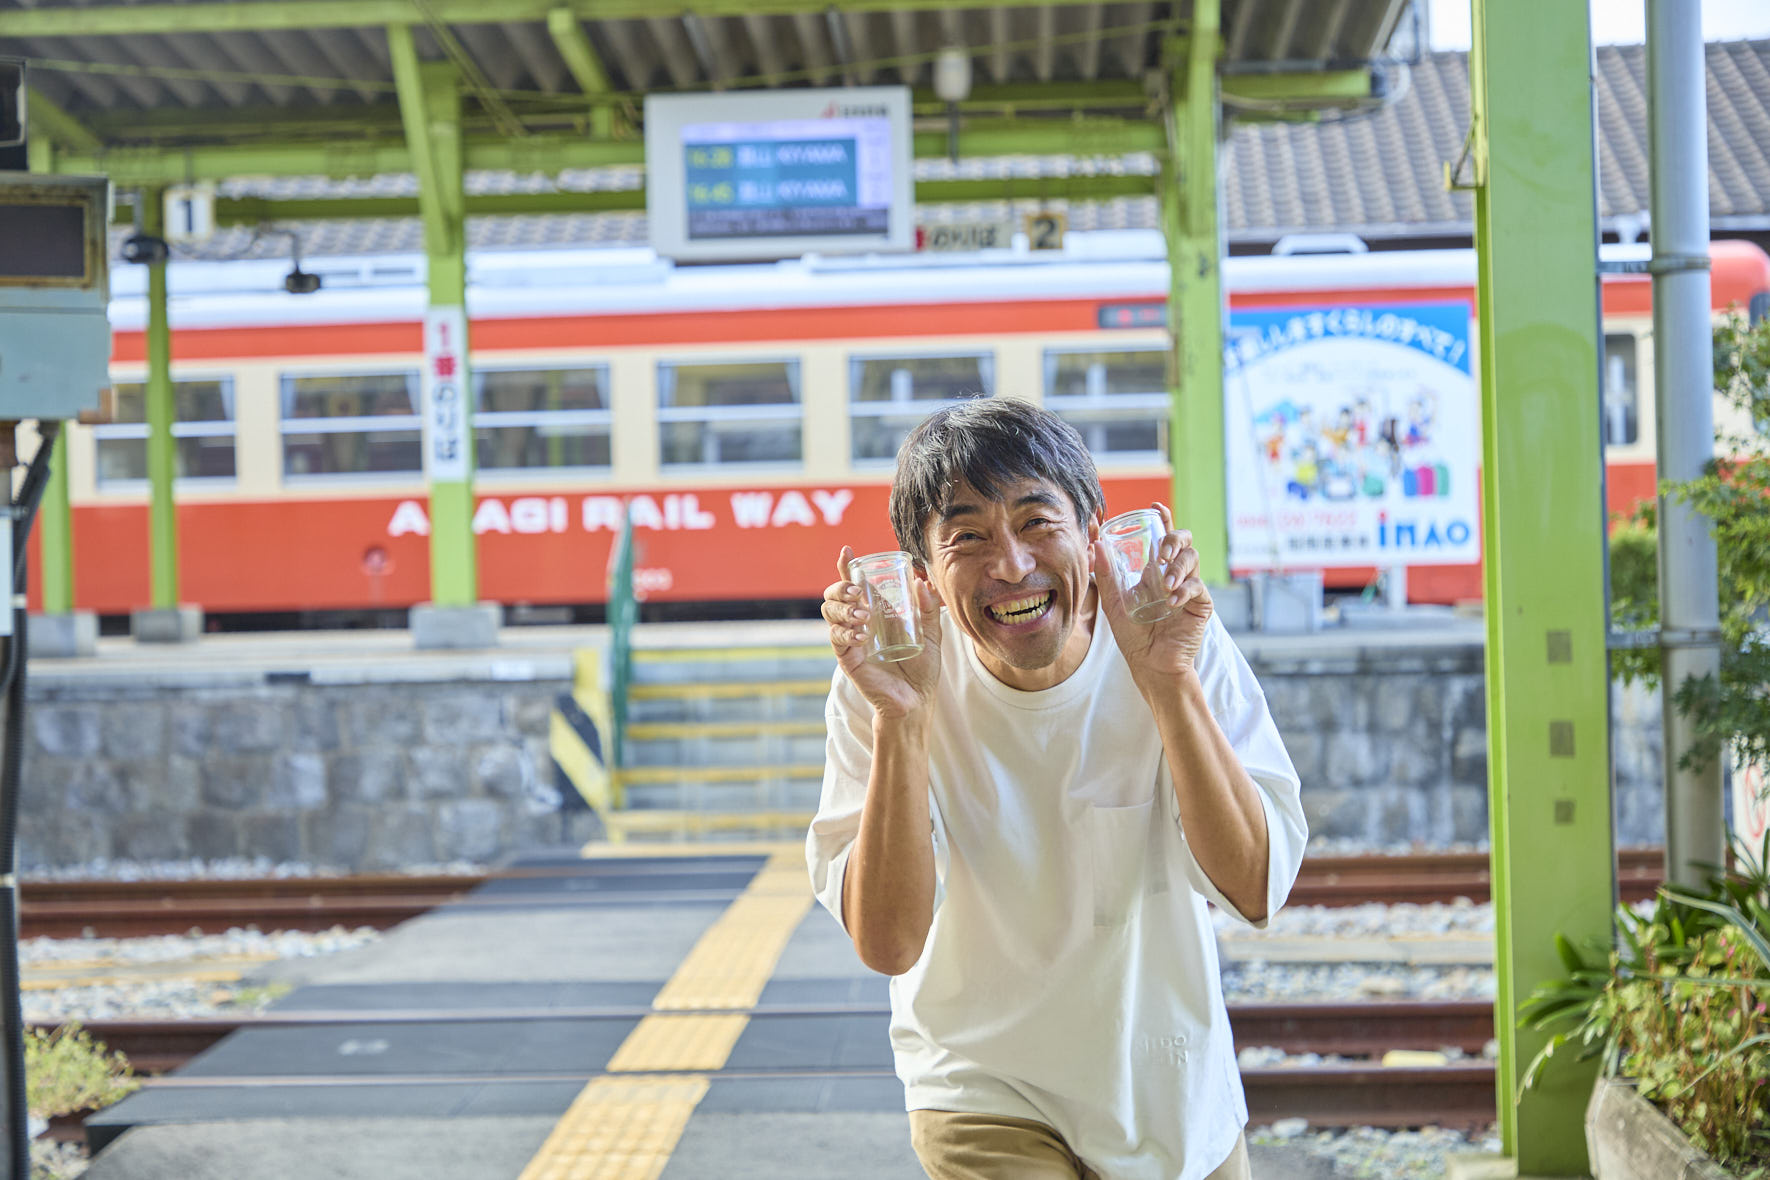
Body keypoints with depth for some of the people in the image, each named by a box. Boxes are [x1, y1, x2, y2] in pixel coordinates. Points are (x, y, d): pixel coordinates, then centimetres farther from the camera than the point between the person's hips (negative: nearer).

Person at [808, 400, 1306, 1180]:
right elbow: (887, 946, -21)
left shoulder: (1187, 645, -14)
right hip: (987, 1097, -2)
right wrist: (899, 721, -30)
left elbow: (1254, 892, -21)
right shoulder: (880, 684, -15)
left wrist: (1170, 683, -30)